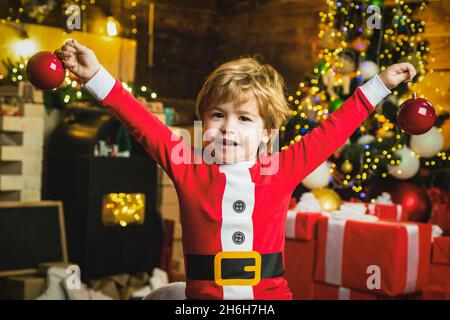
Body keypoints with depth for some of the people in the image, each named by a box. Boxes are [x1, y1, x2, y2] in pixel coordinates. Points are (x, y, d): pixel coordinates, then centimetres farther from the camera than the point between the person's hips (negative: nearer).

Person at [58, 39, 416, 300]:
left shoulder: (282, 169, 5)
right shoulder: (187, 165, 3)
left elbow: (331, 132, 11)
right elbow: (143, 124, 1)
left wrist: (380, 85, 15)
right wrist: (96, 76, -4)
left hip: (272, 292, 1)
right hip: (204, 293, -1)